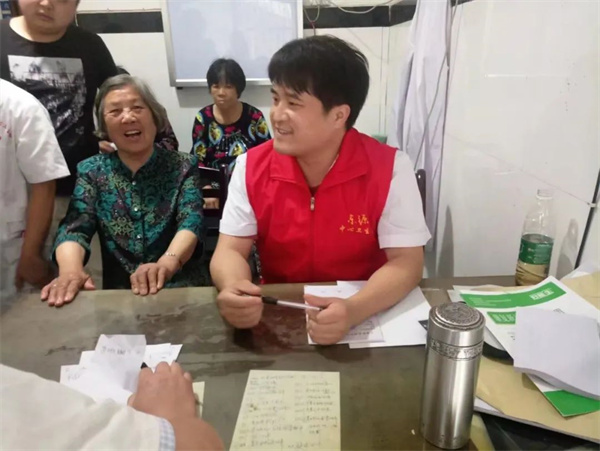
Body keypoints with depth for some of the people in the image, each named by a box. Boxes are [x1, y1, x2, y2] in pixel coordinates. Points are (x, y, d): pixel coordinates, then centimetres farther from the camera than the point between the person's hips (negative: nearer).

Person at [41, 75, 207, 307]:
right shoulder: (91, 171, 7)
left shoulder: (183, 166, 1)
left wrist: (167, 263, -34)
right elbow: (75, 228, -5)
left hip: (181, 288, -2)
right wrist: (70, 270, -28)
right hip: (117, 292, 3)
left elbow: (191, 222, -13)